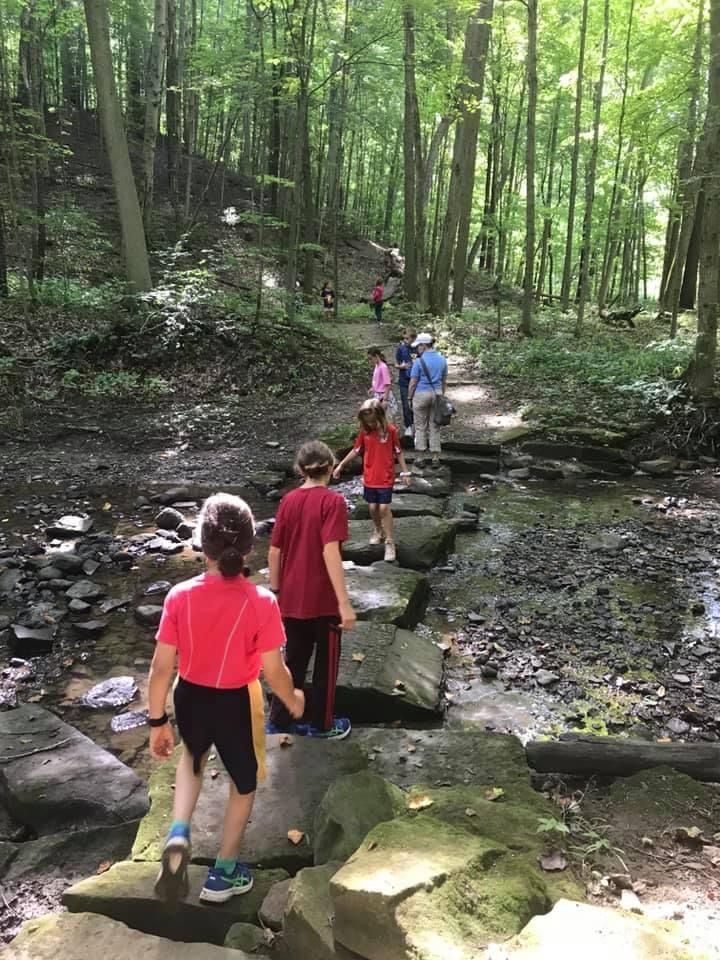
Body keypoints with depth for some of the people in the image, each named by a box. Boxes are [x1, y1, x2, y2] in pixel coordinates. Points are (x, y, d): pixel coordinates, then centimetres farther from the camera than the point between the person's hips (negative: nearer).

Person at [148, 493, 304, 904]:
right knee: (244, 782, 24)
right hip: (237, 704, -2)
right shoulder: (261, 603, -23)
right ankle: (223, 873, 38)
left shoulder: (179, 596, -16)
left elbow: (162, 668, -10)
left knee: (194, 757, 35)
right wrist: (294, 699, 6)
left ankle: (179, 834, 16)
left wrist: (158, 722, 4)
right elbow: (274, 672, -16)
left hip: (190, 699, 3)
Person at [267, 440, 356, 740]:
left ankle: (279, 720, 26)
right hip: (323, 600, -5)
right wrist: (344, 602, -21)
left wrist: (275, 590, 16)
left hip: (291, 599, 5)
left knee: (294, 659, 19)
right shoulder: (333, 501, -14)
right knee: (326, 661, 13)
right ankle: (320, 724, 25)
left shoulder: (288, 501, 1)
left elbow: (274, 552, 3)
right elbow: (330, 552, -22)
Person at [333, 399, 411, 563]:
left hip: (385, 478, -3)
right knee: (372, 507, 10)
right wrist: (341, 465, 10)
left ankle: (390, 542, 2)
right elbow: (356, 451, 9)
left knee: (384, 508, -7)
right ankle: (378, 531, 36)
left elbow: (398, 452, -2)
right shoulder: (364, 432, -2)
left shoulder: (390, 431, -11)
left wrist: (405, 472, -3)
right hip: (369, 478, 3)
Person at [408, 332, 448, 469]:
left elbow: (413, 382, -10)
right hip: (437, 394, 5)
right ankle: (435, 458, 11)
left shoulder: (419, 361, -11)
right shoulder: (442, 360, 5)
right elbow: (444, 381, 11)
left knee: (420, 427, 5)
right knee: (435, 427, 9)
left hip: (421, 395, -4)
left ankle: (420, 458, 7)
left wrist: (409, 398, 1)